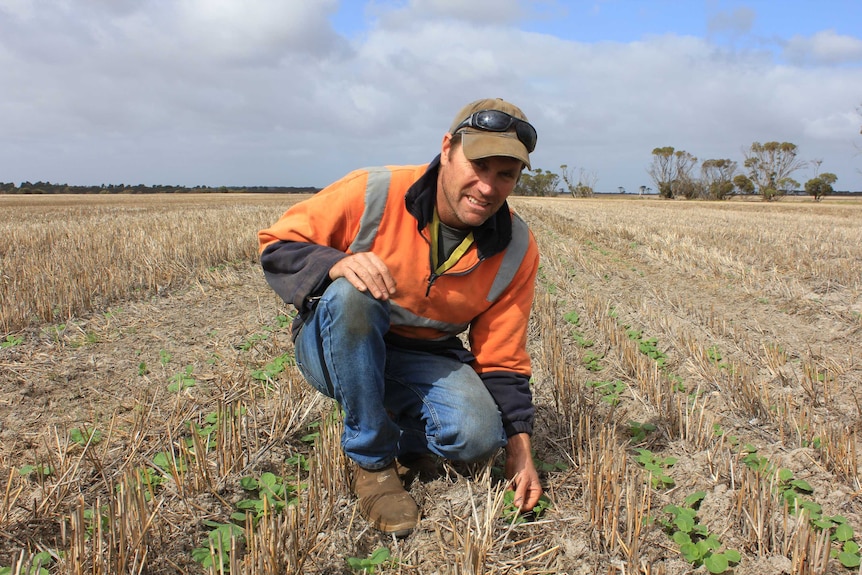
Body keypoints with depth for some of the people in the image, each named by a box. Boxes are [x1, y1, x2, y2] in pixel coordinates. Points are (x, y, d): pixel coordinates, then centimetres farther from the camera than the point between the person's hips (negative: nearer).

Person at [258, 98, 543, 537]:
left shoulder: (517, 251, -10)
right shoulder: (373, 194, -21)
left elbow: (501, 358, -2)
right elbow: (277, 246, -13)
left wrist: (520, 451, -7)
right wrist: (336, 263, -35)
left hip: (425, 359, 2)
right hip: (336, 349, -1)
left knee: (479, 437, -27)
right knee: (352, 295, -36)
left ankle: (405, 443, 10)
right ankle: (372, 464, -19)